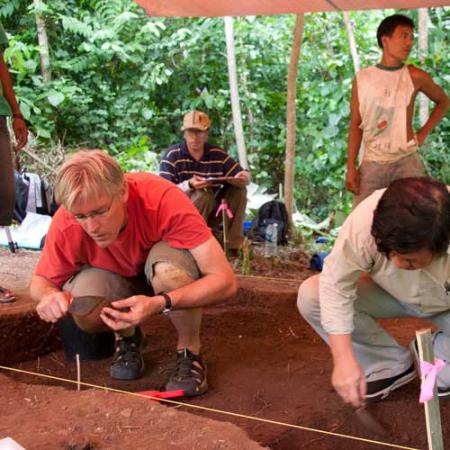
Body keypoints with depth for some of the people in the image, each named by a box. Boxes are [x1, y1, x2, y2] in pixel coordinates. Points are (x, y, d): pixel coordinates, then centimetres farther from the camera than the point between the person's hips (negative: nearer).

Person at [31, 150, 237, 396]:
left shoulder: (162, 199, -37)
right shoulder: (65, 223, -28)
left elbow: (225, 280, -38)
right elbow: (40, 282, -10)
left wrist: (160, 303, -52)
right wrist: (50, 295, -35)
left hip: (169, 277, -2)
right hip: (119, 279, 3)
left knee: (166, 266, -37)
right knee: (83, 308, -30)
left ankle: (189, 350, -11)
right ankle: (127, 338, 5)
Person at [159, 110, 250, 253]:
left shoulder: (218, 155, -1)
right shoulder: (172, 155, -12)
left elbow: (243, 175, 0)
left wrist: (244, 177, -26)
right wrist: (189, 185, -36)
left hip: (210, 212, 5)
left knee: (238, 190, -12)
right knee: (203, 195, -32)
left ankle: (234, 245, -11)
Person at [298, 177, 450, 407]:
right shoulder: (365, 221, -37)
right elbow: (336, 284, -30)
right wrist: (344, 359, -36)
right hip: (394, 295, 2)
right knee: (310, 295, -21)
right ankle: (391, 365, -5)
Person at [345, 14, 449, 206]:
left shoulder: (415, 76, 1)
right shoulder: (362, 78, 3)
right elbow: (355, 125, 5)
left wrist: (423, 133, 6)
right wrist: (351, 167, -1)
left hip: (406, 161, -1)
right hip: (372, 163, 1)